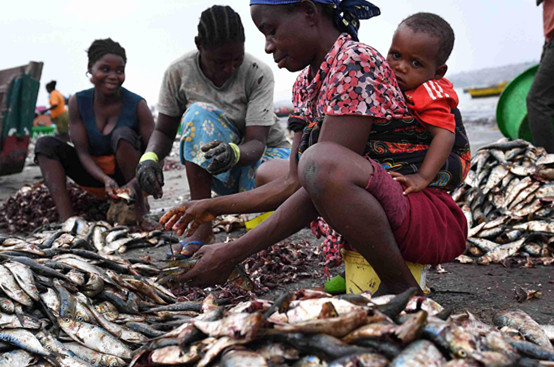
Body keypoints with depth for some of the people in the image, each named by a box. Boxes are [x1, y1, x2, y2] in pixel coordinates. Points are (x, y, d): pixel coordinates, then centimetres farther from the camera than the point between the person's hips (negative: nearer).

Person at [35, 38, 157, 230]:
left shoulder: (137, 105, -15)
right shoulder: (78, 102, -7)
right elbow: (82, 152, -9)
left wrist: (135, 183, -37)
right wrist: (105, 179, -29)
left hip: (128, 176, -4)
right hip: (95, 175, 4)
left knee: (123, 134, -30)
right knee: (45, 144, -11)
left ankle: (138, 214, -23)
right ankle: (66, 219, -27)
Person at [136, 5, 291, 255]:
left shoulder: (258, 73, -18)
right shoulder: (179, 72, -10)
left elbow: (256, 142, -25)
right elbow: (164, 131, -3)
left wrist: (234, 153, -49)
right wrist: (150, 157, -26)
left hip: (262, 153, -2)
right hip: (218, 172, 3)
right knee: (199, 113, -32)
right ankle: (202, 228, -28)